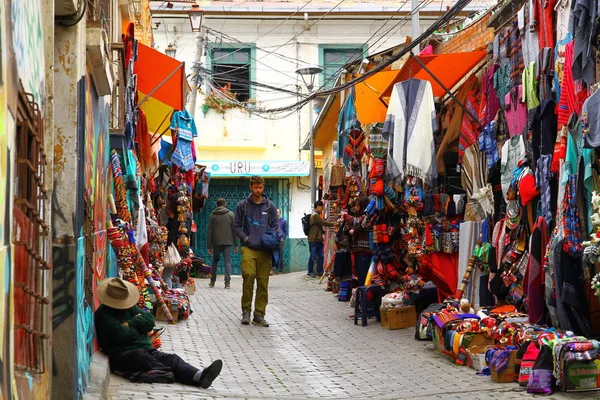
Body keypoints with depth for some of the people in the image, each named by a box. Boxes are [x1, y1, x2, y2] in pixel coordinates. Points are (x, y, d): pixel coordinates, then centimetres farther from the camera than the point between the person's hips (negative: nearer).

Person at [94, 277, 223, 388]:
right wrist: (139, 328, 1)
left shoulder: (130, 308, 20)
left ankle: (199, 376, -43)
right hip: (121, 356, -6)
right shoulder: (103, 314, -4)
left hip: (145, 349, 6)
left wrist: (130, 324, -5)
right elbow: (122, 335, -18)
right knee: (141, 356, -38)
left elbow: (149, 321, 9)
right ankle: (172, 374, -56)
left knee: (171, 358, -19)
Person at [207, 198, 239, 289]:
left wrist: (209, 246, 7)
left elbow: (209, 232, 4)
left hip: (216, 243, 1)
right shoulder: (230, 214, 3)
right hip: (228, 242, -1)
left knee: (215, 261, 17)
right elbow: (234, 230, 0)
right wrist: (236, 244, 2)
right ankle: (227, 282, -11)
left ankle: (212, 281, 19)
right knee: (227, 261, -1)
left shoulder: (213, 216, 5)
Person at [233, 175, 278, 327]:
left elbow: (275, 226, 13)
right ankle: (246, 310, -7)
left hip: (265, 250, 2)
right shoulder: (242, 205, 7)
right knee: (248, 275, -21)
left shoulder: (270, 206, 11)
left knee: (263, 282, 0)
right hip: (248, 248, -2)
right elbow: (237, 226, 10)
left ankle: (259, 315, 8)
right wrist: (246, 238, -6)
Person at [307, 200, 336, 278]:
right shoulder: (315, 215, -13)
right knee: (313, 257, -4)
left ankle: (319, 271, 14)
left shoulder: (317, 215, 19)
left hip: (319, 240, 10)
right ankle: (310, 272, 3)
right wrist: (333, 224, -9)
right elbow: (323, 222, -17)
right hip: (313, 240, -10)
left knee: (321, 256, 8)